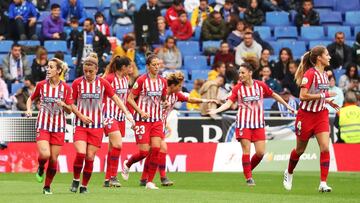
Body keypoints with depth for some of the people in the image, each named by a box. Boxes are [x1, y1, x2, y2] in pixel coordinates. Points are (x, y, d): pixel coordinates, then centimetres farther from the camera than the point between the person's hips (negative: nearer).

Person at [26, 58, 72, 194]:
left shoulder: (65, 88, -2)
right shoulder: (41, 85, -1)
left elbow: (69, 110, 3)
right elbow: (31, 99, 16)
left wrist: (63, 104, -18)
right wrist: (29, 109, -3)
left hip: (58, 127, 1)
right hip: (43, 125, -1)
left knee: (54, 159, 1)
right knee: (45, 154, -20)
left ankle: (47, 187, 18)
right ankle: (40, 168, 15)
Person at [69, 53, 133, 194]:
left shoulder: (103, 83, 0)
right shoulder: (77, 83, -1)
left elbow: (116, 99, 6)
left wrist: (127, 113, -5)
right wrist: (81, 116, -10)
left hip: (97, 126, 1)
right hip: (81, 125, -1)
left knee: (90, 157, -1)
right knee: (80, 153, -17)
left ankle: (84, 186, 13)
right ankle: (76, 180, 6)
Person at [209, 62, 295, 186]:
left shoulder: (260, 85, 1)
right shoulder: (238, 88, -2)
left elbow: (274, 95, 14)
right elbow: (229, 102, -9)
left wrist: (287, 106, 19)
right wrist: (216, 110, -24)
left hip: (258, 124, 2)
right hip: (243, 123, -2)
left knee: (260, 152, -4)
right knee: (246, 150, -7)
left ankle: (249, 169, 21)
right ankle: (248, 177, 2)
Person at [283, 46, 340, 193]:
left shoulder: (324, 74, 7)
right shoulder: (310, 73, -18)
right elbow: (303, 96, -25)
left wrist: (328, 101, 7)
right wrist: (324, 95, -22)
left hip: (321, 115, 6)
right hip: (306, 115, -6)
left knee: (325, 148, -11)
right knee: (300, 150, 11)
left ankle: (323, 183, -11)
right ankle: (289, 173, 39)